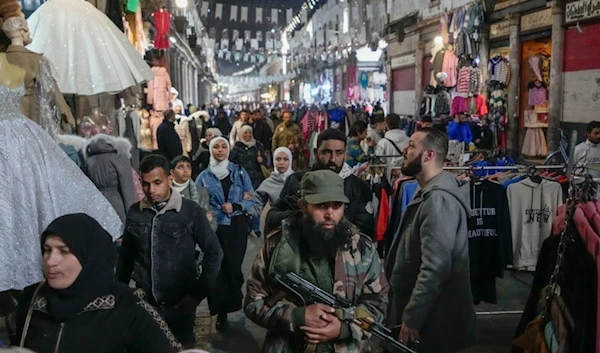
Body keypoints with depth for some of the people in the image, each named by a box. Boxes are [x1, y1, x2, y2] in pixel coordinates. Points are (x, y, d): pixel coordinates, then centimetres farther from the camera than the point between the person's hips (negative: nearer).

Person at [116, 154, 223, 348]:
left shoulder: (191, 211, -11)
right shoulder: (134, 212, -2)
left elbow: (214, 253, -6)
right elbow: (126, 255, 8)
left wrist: (198, 293, -9)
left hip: (180, 302, -2)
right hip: (143, 301, 2)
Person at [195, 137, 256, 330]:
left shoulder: (239, 172, 4)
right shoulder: (203, 176, 3)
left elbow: (251, 200, 1)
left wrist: (235, 207, -14)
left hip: (237, 226, 1)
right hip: (215, 228, 0)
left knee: (234, 266, 2)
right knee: (218, 268, -1)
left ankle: (226, 306, 25)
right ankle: (222, 311, 12)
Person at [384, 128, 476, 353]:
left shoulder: (438, 200, -23)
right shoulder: (429, 193, 11)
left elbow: (434, 268, -28)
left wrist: (411, 319, -23)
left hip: (433, 319, -9)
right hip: (427, 311, 10)